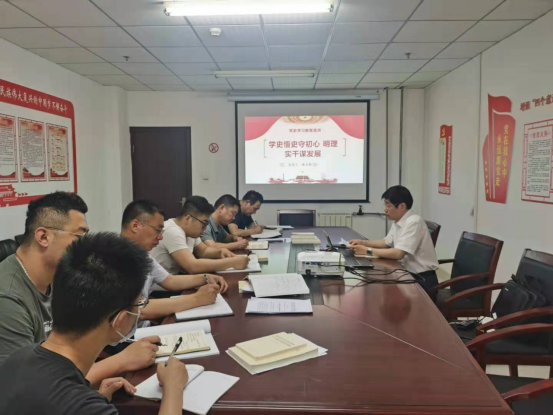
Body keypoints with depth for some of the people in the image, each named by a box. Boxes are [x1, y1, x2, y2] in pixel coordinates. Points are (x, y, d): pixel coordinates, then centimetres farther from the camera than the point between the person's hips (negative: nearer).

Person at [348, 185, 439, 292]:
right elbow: (386, 243, 18)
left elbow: (398, 253, -27)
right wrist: (363, 242, 3)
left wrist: (367, 251, -22)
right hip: (408, 274, 7)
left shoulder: (414, 222, -21)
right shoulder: (398, 221, 5)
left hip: (422, 279, -7)